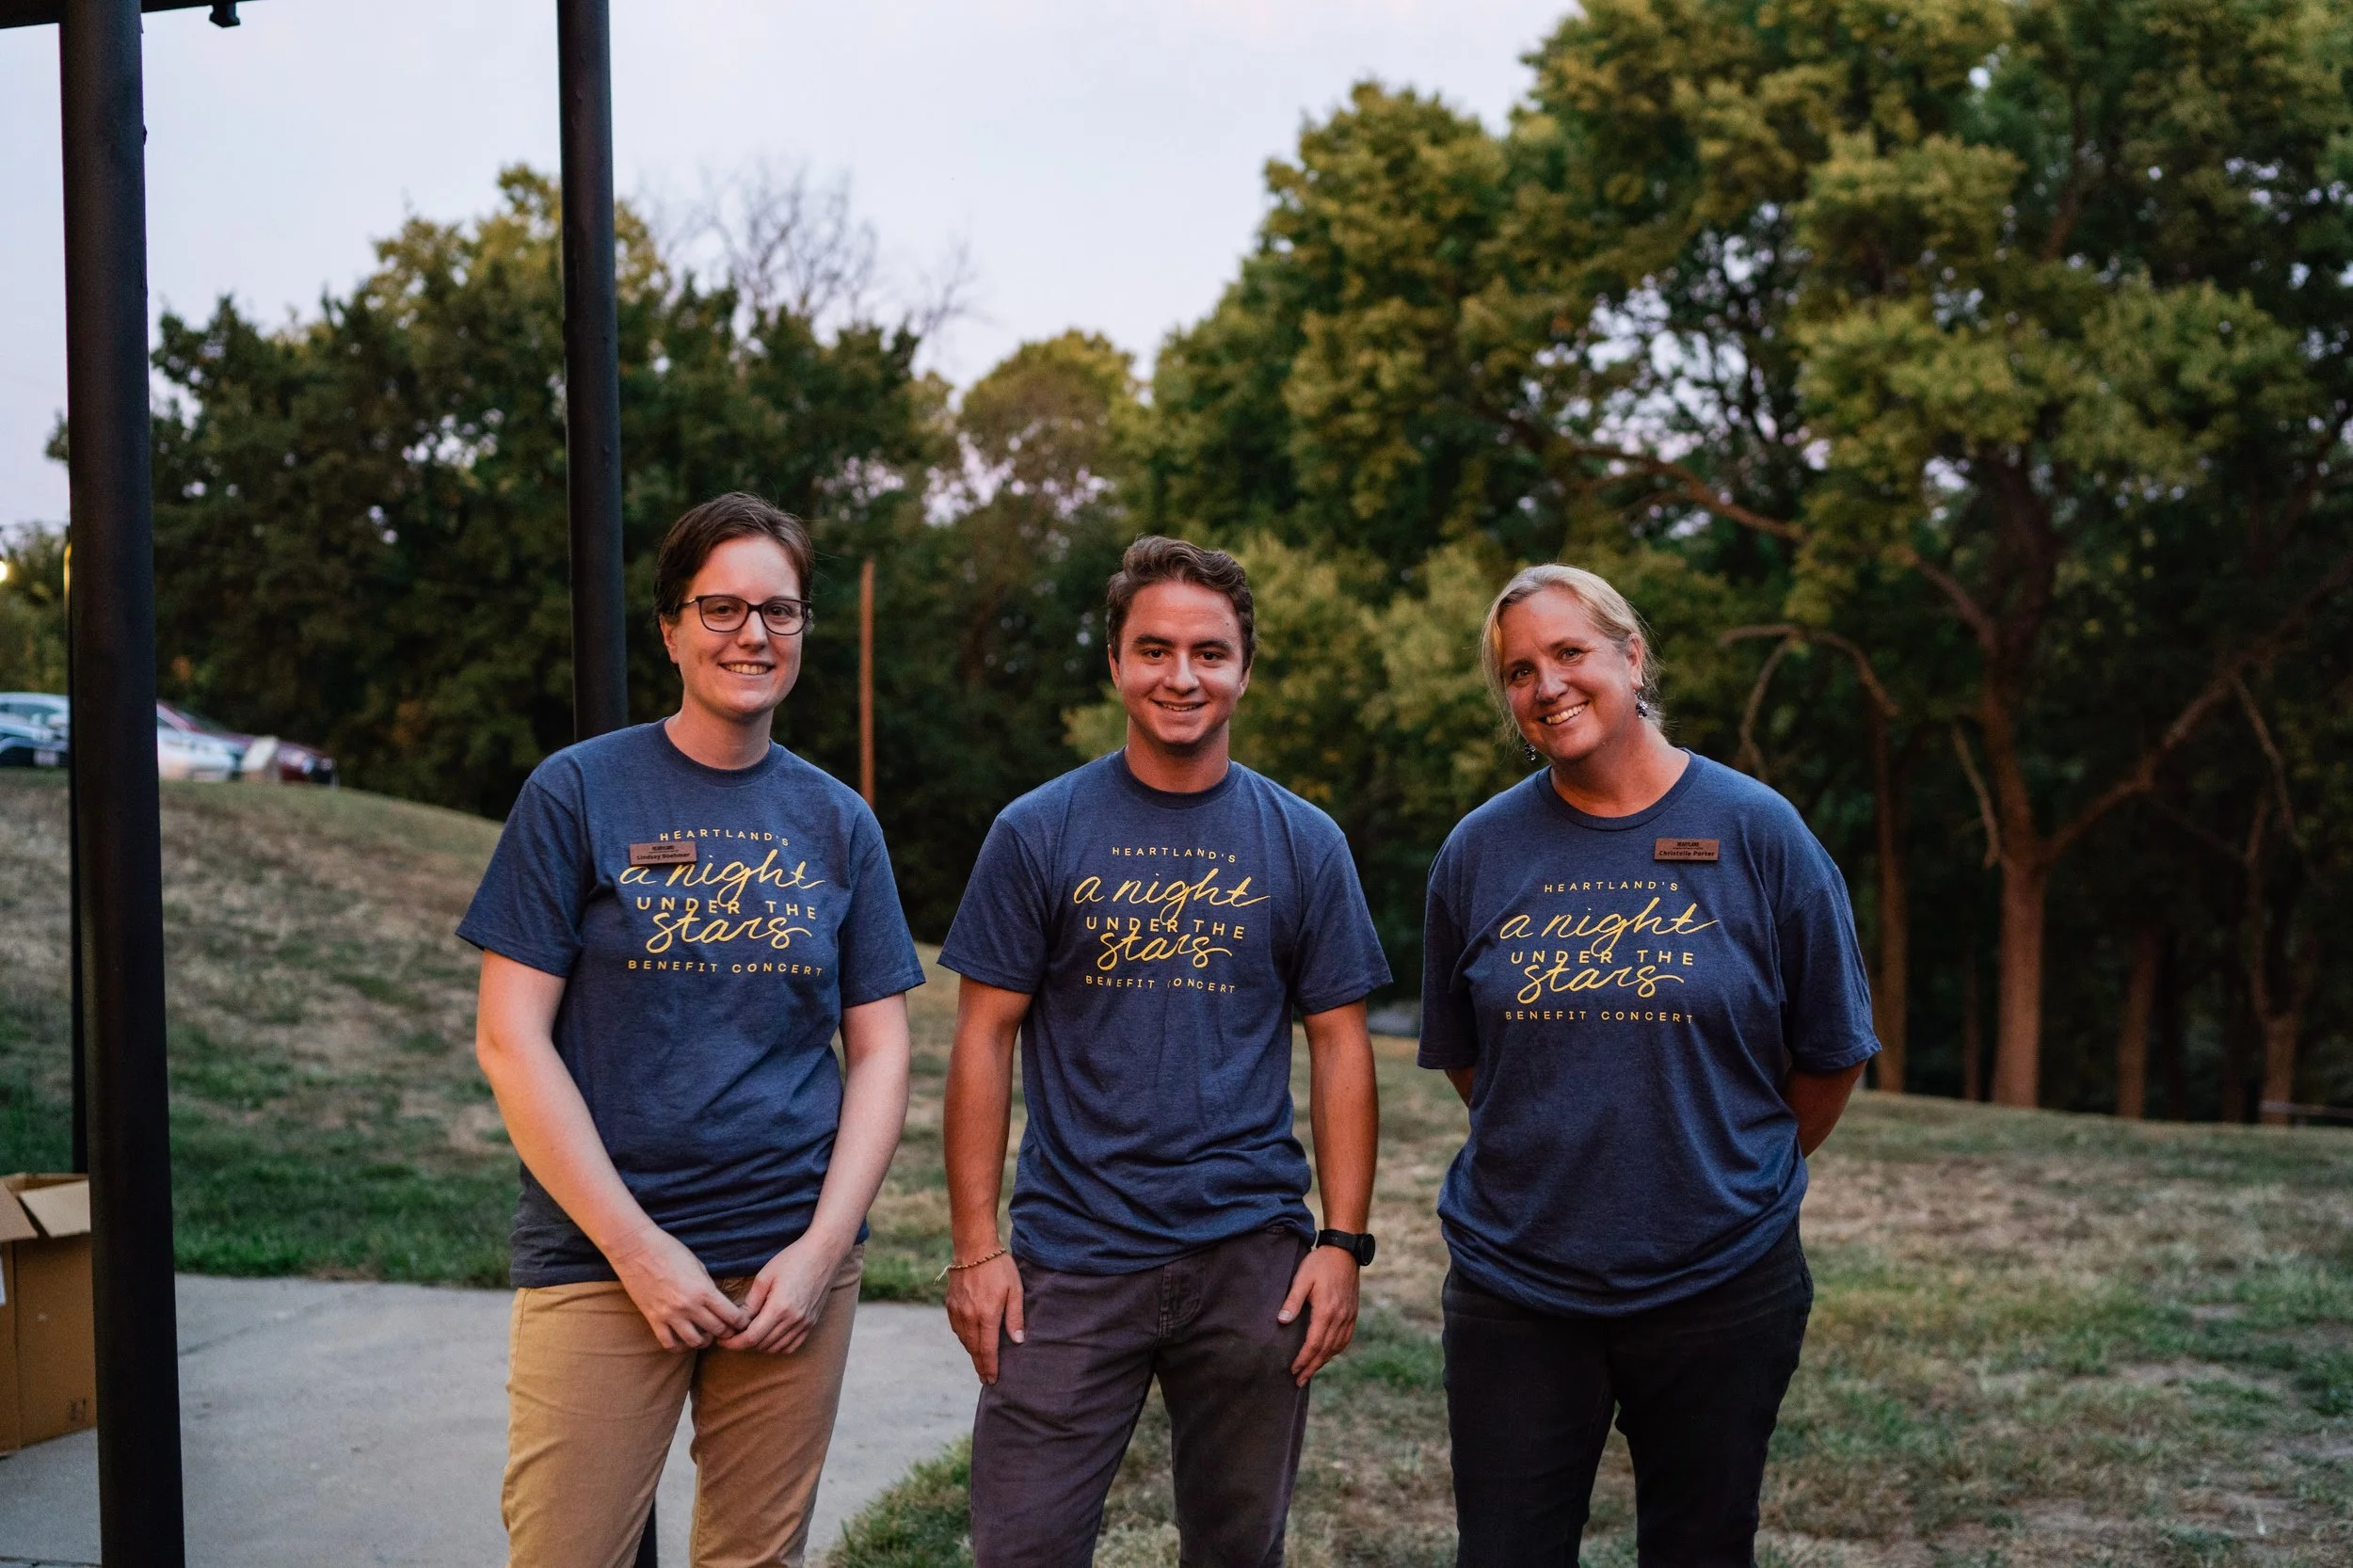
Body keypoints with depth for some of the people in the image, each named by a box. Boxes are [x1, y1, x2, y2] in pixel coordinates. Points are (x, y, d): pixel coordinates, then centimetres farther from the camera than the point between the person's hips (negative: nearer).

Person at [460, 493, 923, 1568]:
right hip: (600, 1260, -3)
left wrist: (823, 1249, -5)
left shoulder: (836, 822, 8)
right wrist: (637, 1246, -11)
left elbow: (879, 1050, 7)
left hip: (796, 1256, 3)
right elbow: (510, 1039, -6)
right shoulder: (577, 793, -2)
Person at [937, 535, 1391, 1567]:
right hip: (1071, 1260, -1)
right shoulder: (1038, 833, 0)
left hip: (1253, 1257, 2)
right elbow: (985, 1038, 0)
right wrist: (975, 1247, -5)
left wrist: (1343, 1241, -3)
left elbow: (1340, 1045, 5)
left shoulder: (1302, 843, 4)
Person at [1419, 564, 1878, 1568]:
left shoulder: (1757, 831, -5)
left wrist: (1742, 1177, 11)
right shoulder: (1479, 851, 0)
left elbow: (1831, 1052, 3)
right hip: (1514, 1286, 2)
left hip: (1719, 1287, -1)